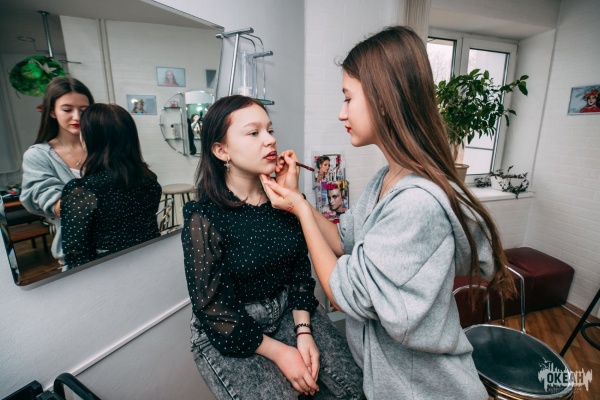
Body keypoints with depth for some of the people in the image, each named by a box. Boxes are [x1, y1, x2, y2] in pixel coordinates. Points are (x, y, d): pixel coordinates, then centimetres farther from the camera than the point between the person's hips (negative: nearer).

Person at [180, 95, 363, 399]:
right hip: (227, 335, -3)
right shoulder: (204, 217, -19)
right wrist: (278, 352, -14)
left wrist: (304, 331, -9)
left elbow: (300, 269, 1)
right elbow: (213, 308, -14)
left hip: (287, 311, 4)